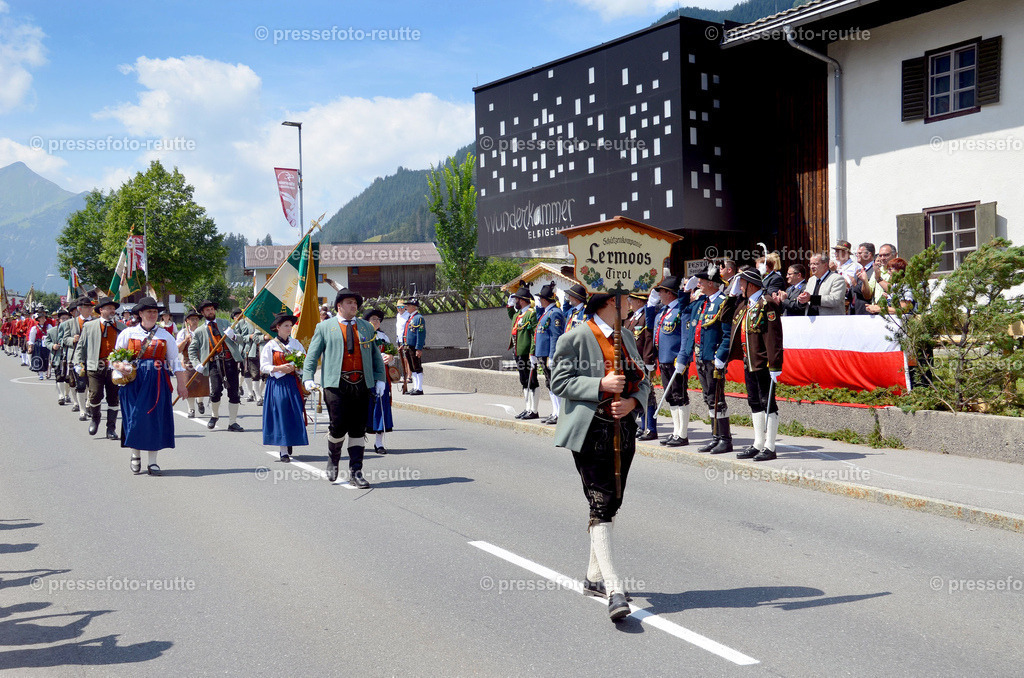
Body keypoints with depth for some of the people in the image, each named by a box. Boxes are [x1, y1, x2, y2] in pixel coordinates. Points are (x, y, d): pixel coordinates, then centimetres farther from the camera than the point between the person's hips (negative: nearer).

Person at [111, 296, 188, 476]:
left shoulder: (165, 335, 10)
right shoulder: (128, 333, 8)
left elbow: (175, 361, 9)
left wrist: (181, 385, 2)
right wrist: (120, 366, -14)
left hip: (157, 382, 1)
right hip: (134, 380, -1)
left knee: (155, 418, -2)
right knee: (135, 417, -5)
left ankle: (152, 461, 6)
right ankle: (135, 455, 17)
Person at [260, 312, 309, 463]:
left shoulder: (295, 343, 11)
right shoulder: (270, 346, 1)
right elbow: (264, 367, -3)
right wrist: (279, 368, -17)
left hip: (293, 383, 4)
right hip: (277, 384, -3)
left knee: (295, 415, 0)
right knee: (280, 415, -6)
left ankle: (289, 444, 16)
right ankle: (283, 452, -5)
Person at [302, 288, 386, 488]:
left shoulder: (366, 327, 17)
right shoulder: (325, 327, 8)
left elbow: (376, 355, 20)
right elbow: (312, 355, 5)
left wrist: (380, 379, 11)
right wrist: (308, 378, -8)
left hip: (362, 385, 3)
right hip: (336, 385, -3)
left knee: (358, 430, 3)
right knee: (338, 426, -10)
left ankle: (355, 472, 10)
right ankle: (332, 460, 19)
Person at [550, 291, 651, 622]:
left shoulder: (626, 336, 13)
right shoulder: (575, 338, -9)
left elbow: (643, 381, 14)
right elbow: (559, 382, -11)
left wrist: (632, 401, -8)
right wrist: (601, 386, -22)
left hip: (623, 430, 8)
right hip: (590, 433, -8)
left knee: (612, 504, 14)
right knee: (600, 507, -11)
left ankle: (595, 577, 28)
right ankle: (614, 590, -15)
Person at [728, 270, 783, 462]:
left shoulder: (767, 304, -14)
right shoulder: (744, 306, 15)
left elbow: (774, 337, -19)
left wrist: (775, 366, -22)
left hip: (763, 364, -9)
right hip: (749, 364, 9)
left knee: (767, 403, -3)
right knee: (754, 403, 13)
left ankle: (770, 447, 2)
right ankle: (758, 444, 21)